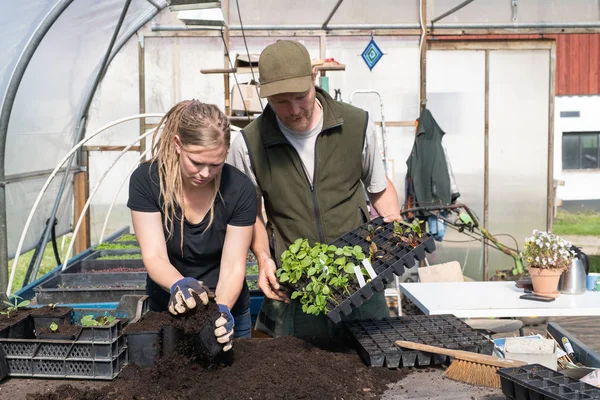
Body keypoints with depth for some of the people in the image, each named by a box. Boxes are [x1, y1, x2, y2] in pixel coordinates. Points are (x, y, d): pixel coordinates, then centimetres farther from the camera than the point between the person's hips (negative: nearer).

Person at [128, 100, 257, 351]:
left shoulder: (239, 189, -19)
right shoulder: (146, 180, -19)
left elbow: (233, 267, -18)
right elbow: (154, 256, -21)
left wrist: (222, 309, -37)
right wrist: (179, 284, -41)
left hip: (226, 310, 0)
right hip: (166, 310, 0)